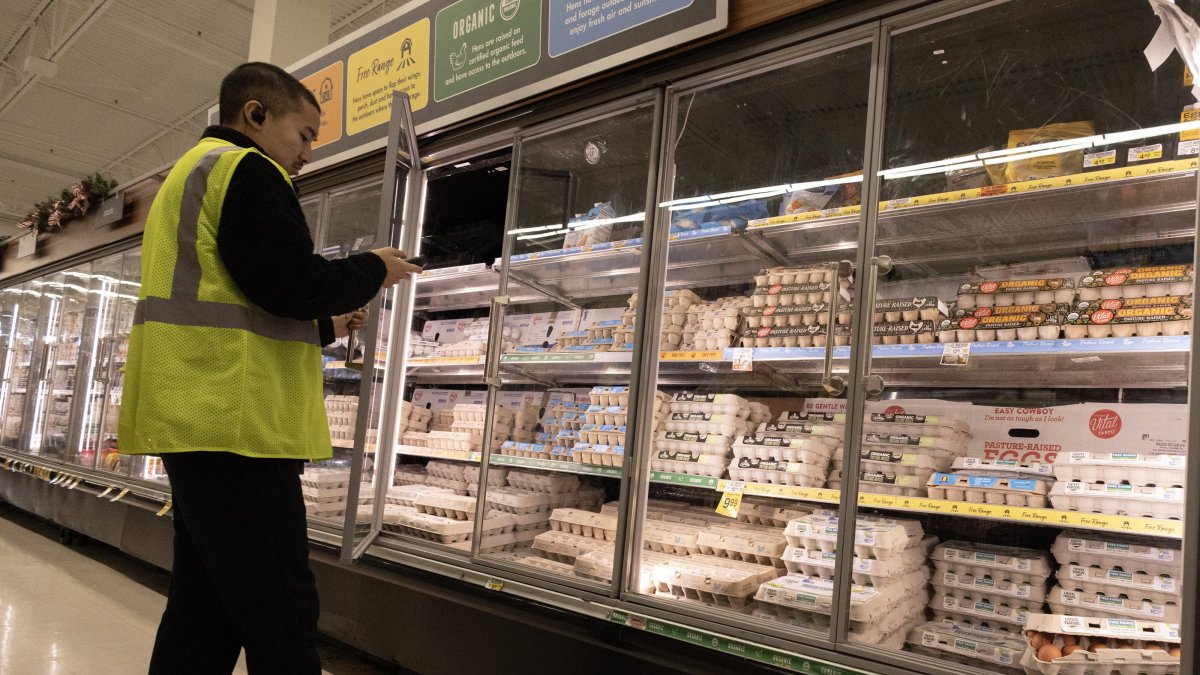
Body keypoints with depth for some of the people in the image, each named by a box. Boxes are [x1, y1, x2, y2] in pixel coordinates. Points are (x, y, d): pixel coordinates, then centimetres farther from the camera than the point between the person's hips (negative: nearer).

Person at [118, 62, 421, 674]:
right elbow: (291, 283, -19)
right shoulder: (245, 169, -6)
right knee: (280, 619, -8)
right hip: (233, 420, -11)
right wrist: (374, 269, -2)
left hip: (200, 419, 11)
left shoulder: (193, 171, 27)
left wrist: (325, 326, 25)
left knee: (204, 610, 13)